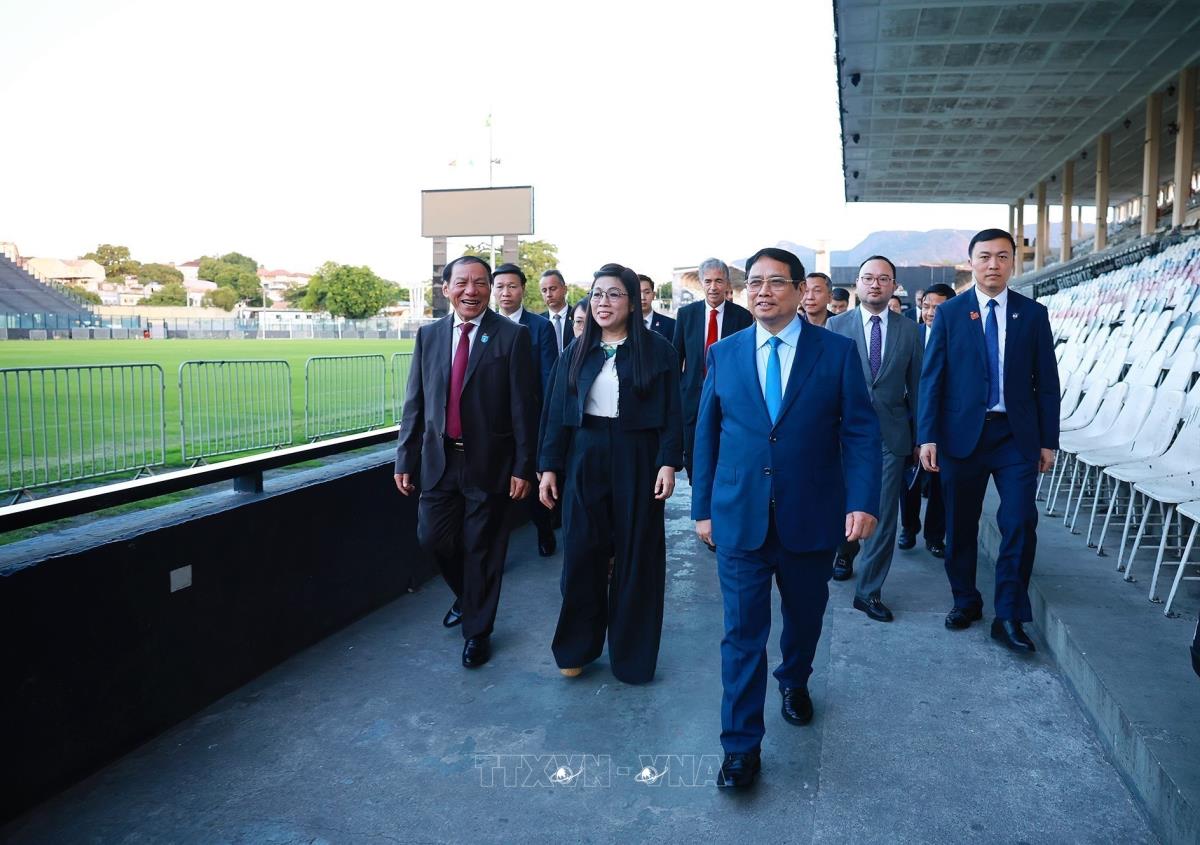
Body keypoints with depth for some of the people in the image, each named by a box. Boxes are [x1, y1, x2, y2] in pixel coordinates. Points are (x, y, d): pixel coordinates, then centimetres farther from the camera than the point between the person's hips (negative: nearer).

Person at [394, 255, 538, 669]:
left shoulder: (512, 336, -6)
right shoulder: (428, 335, 6)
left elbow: (523, 406, -8)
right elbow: (415, 402, 7)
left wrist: (523, 466, -10)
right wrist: (405, 460, 5)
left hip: (489, 462, -3)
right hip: (438, 460, 4)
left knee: (483, 549, 6)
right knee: (433, 537, 8)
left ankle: (478, 631, 25)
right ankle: (466, 596, 38)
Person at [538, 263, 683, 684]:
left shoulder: (657, 349, -2)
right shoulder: (577, 353, 6)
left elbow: (671, 412, -4)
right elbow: (557, 413, 6)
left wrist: (668, 463, -13)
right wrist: (548, 466, 1)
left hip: (636, 460, -2)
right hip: (584, 459, 3)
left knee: (636, 554, 6)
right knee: (581, 553, 6)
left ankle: (632, 653, 21)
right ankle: (577, 647, 22)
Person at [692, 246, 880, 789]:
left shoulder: (836, 352, -2)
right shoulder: (723, 354, 3)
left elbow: (860, 431, -4)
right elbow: (706, 434, 6)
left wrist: (863, 501, -14)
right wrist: (703, 507, 5)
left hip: (812, 517, 0)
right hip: (739, 517, 0)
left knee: (805, 616, 20)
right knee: (743, 632, 2)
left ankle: (794, 682, 50)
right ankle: (741, 745, 14)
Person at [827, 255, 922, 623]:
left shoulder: (909, 330, 4)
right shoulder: (837, 325, 1)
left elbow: (916, 386, 8)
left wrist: (919, 436, 8)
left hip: (891, 434, 1)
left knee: (884, 514, 1)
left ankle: (869, 590, 12)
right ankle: (843, 551, 43)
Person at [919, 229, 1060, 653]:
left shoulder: (1033, 313, 5)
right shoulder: (949, 313, 2)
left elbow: (1046, 380, 5)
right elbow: (932, 377, -1)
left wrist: (1048, 440, 2)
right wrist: (928, 436, -8)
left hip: (1016, 435, 0)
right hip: (962, 433, 0)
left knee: (1020, 525, -5)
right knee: (960, 526, 9)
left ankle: (1009, 618, 7)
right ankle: (965, 601, 28)